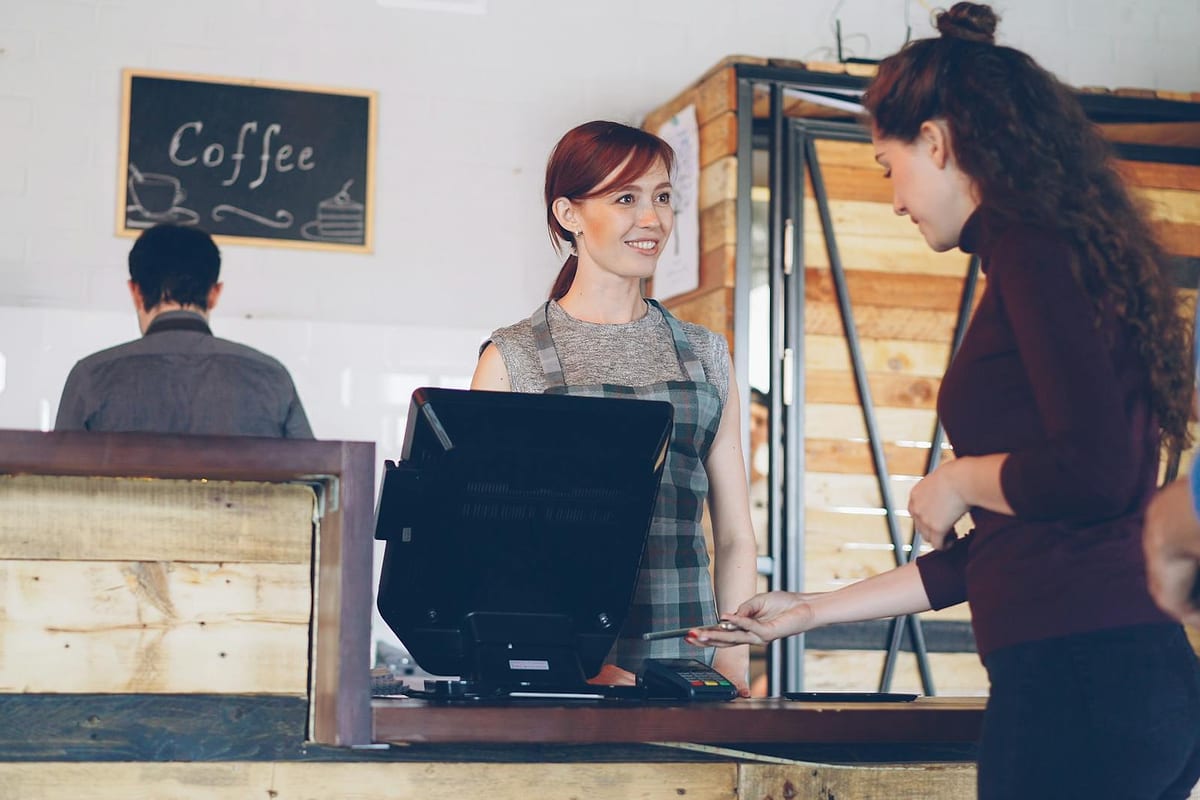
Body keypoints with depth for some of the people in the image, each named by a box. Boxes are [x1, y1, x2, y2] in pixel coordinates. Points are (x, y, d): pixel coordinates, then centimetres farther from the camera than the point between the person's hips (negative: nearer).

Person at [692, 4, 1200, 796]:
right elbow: (998, 550, 23)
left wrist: (959, 480, -1)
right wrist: (815, 610, 28)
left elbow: (1094, 473, -20)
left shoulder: (1034, 249, -7)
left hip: (1080, 673, -9)